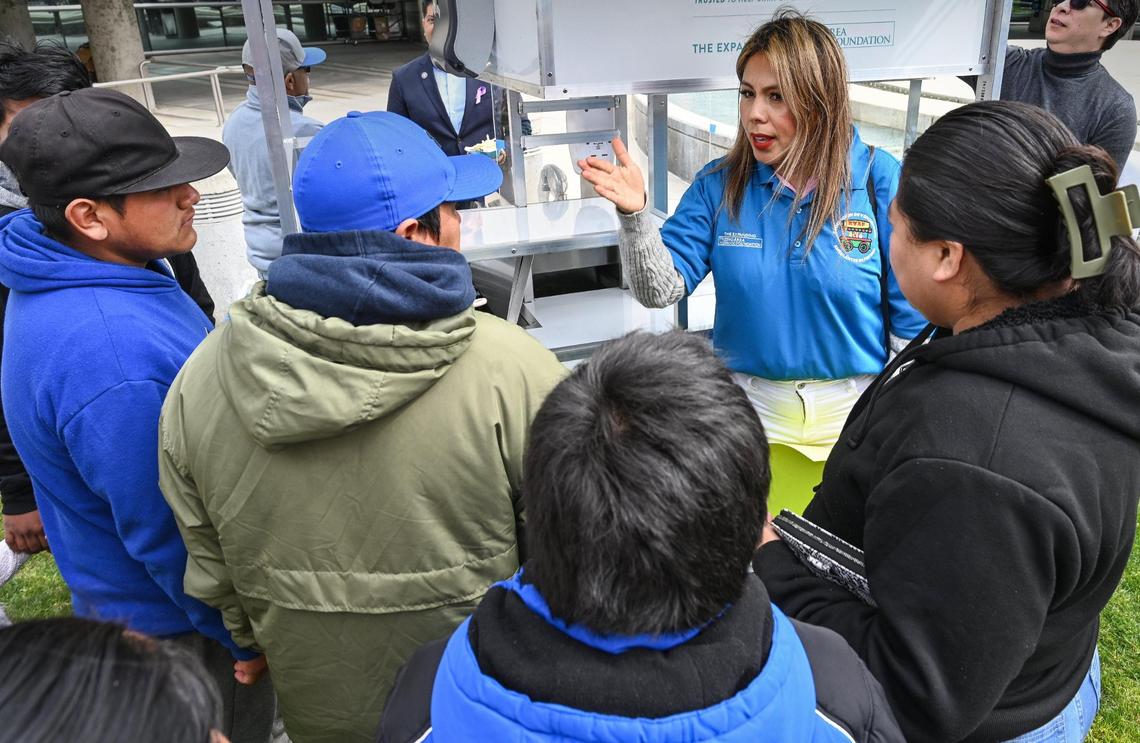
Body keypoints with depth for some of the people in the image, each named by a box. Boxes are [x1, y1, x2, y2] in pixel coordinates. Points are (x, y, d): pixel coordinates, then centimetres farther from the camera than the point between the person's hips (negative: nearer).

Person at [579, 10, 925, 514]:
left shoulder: (879, 179, -11)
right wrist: (634, 214, -28)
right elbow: (661, 289, -12)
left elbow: (911, 318, -6)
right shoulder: (719, 184, -6)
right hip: (753, 414, 2)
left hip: (857, 413, -1)